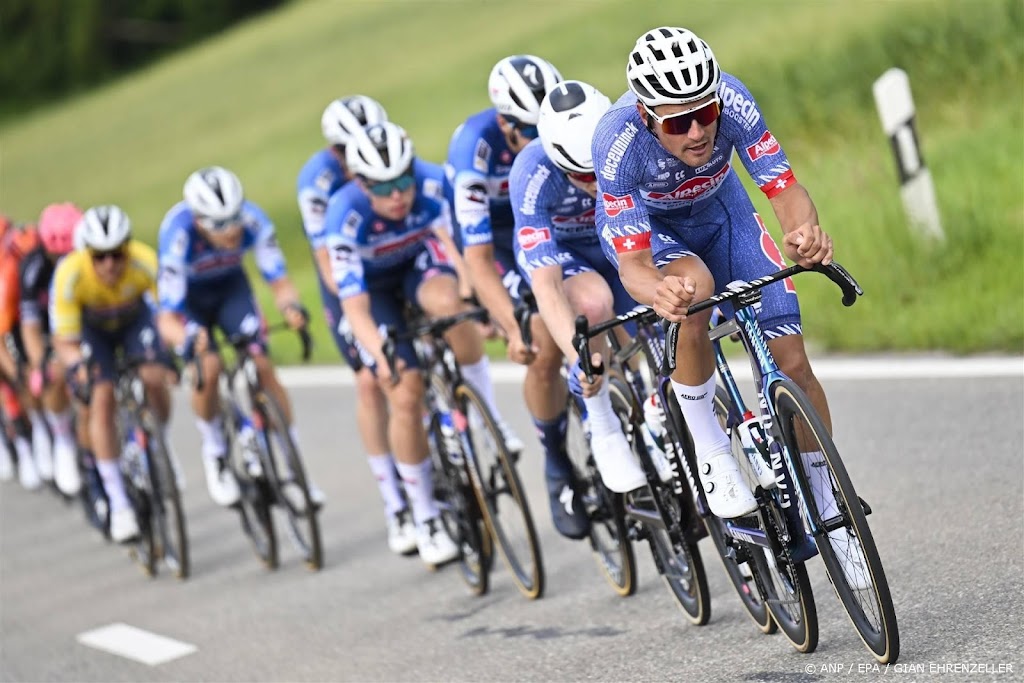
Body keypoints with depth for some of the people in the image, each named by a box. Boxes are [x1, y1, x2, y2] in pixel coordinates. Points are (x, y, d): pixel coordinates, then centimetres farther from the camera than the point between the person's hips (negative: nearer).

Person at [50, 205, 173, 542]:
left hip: (134, 317, 1)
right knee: (101, 400, -18)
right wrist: (77, 364, -48)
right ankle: (119, 505, -11)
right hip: (89, 327, -1)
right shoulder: (70, 274, -36)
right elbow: (64, 341, -28)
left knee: (154, 379, -24)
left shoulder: (145, 262, -35)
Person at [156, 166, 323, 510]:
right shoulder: (179, 234, -38)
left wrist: (291, 305, -48)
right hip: (187, 294, -2)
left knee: (262, 365, -16)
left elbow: (279, 281, -25)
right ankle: (214, 452, 1)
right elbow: (167, 319, -37)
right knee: (208, 367, -25)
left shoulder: (253, 220, -32)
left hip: (231, 286, 2)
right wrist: (188, 338, -59)